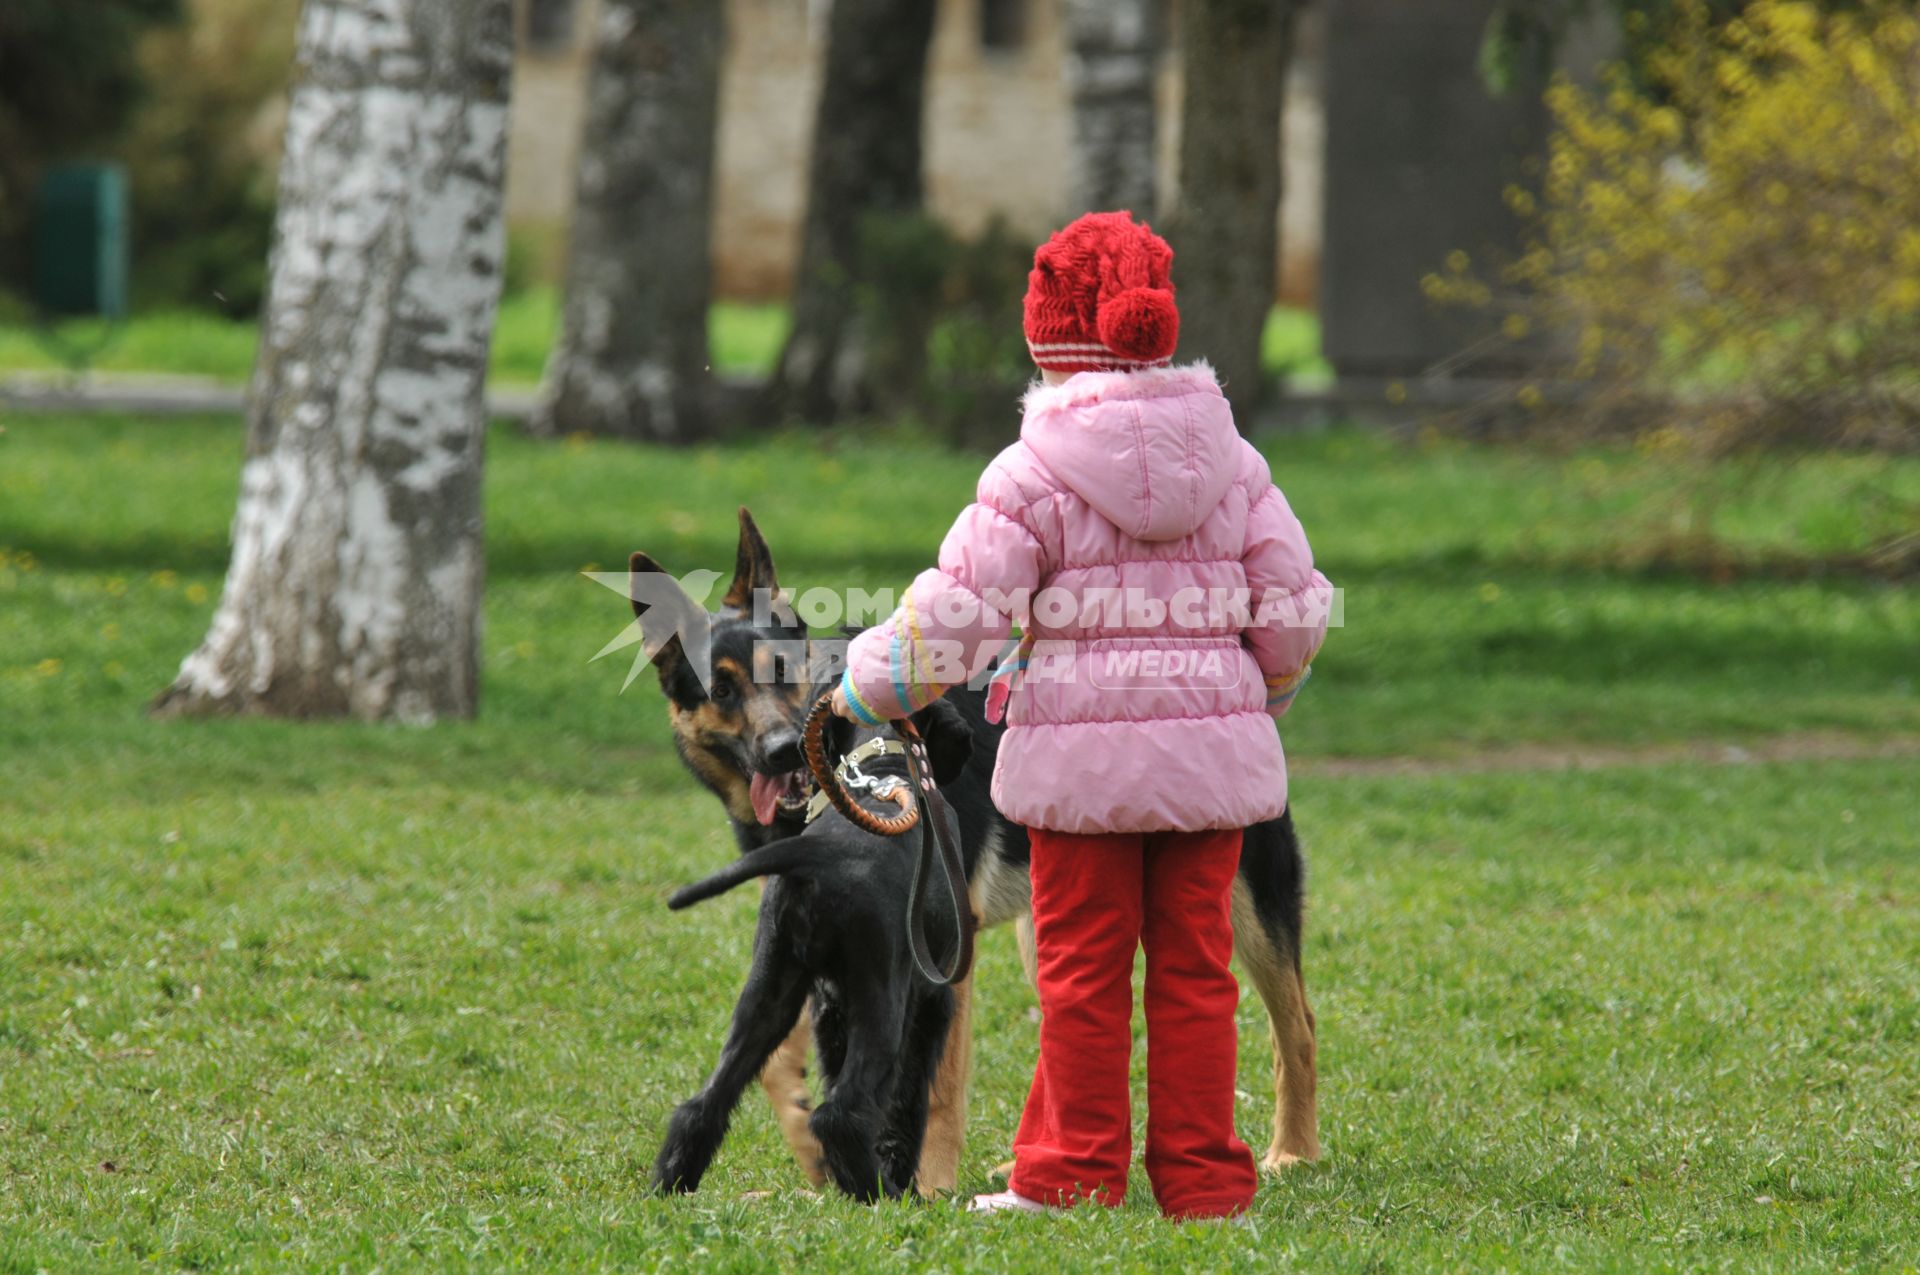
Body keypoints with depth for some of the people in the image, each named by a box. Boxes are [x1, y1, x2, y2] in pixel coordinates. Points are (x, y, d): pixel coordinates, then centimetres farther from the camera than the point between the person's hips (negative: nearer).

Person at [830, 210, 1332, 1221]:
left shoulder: (1035, 474, -9)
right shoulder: (1233, 463, 4)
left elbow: (956, 615, -10)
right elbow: (1294, 609, 6)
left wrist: (864, 690, 4)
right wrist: (1265, 693, 26)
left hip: (1082, 755, -3)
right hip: (1211, 753, 3)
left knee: (1082, 970, 7)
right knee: (1195, 967, 10)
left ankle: (1075, 1178, 12)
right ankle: (1201, 1177, 12)